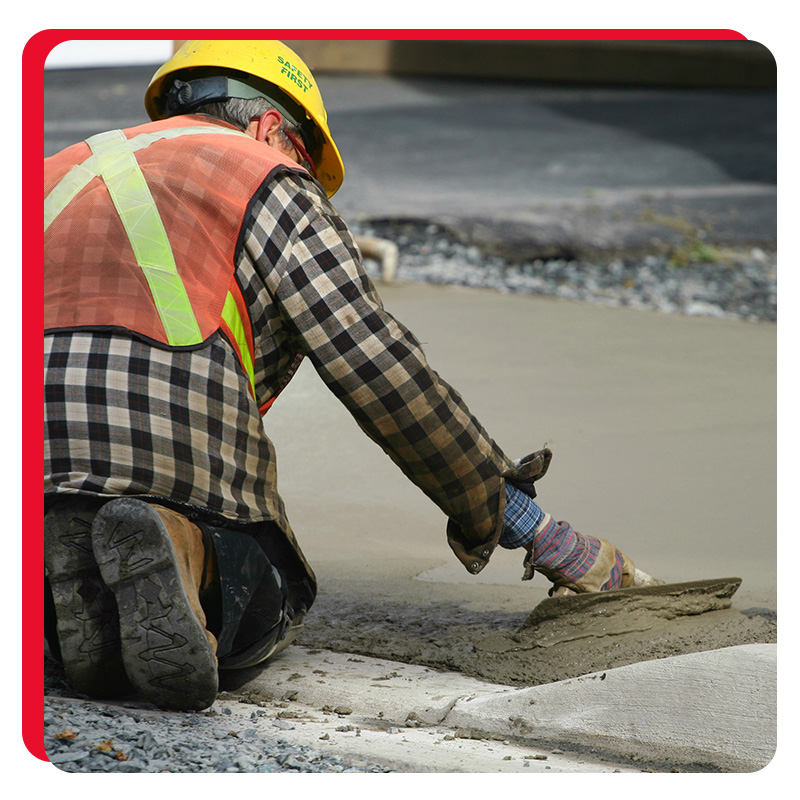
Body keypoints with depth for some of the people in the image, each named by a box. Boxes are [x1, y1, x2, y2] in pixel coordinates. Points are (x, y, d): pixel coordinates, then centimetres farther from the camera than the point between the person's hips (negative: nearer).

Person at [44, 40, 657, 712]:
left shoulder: (60, 172, 34)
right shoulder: (266, 180, 16)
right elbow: (380, 370, 6)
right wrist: (542, 535, 11)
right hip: (173, 443, -4)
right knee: (262, 616, 23)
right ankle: (176, 556, -12)